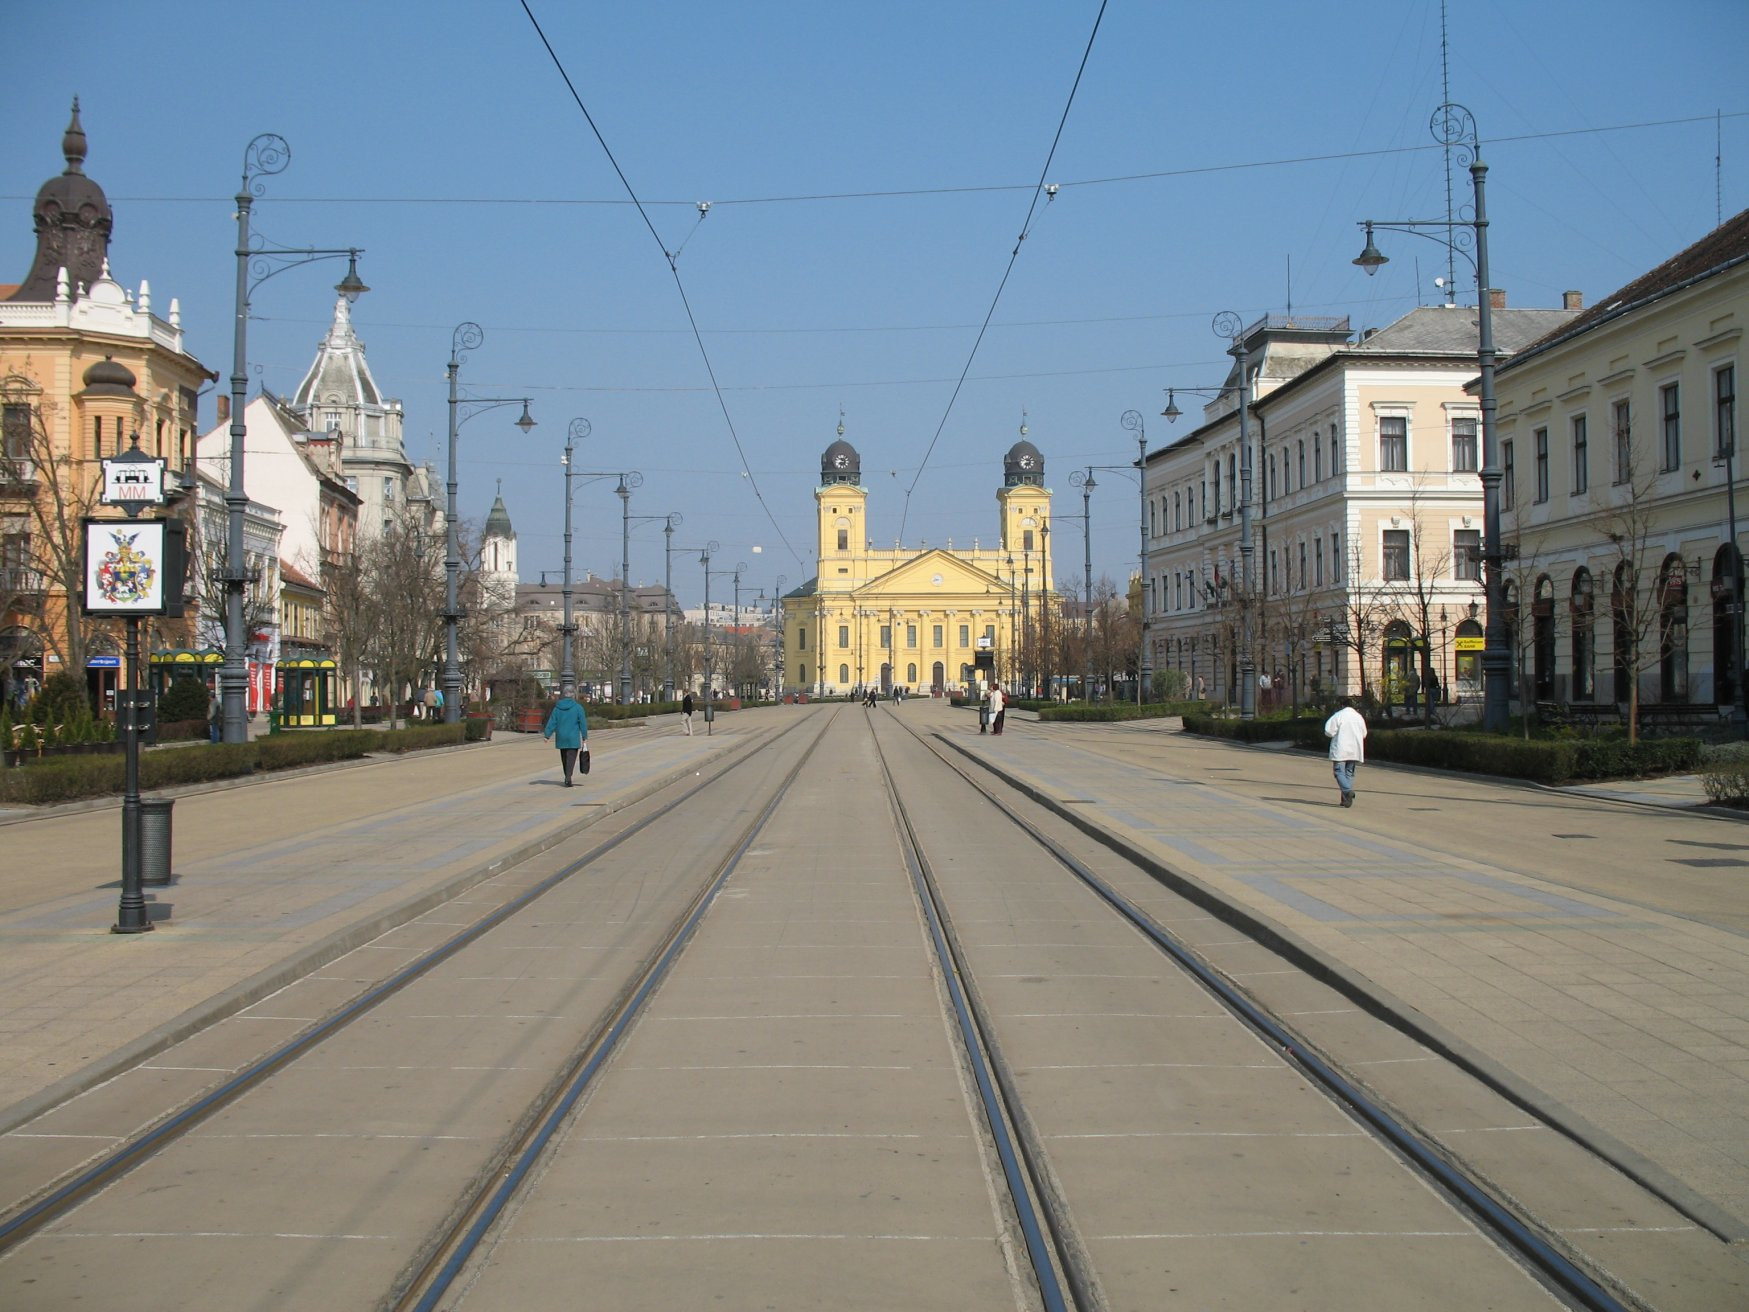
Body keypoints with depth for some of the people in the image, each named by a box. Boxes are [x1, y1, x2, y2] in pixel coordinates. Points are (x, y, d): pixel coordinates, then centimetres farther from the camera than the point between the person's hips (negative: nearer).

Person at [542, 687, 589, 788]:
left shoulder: (557, 708, 1)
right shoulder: (577, 707, -7)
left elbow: (552, 722, -2)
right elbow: (583, 723, -5)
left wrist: (547, 735, -2)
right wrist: (585, 737, 1)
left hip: (561, 738, 3)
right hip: (573, 738, -3)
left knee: (564, 758, 15)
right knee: (571, 757, -5)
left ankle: (567, 778, 24)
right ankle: (568, 778, -21)